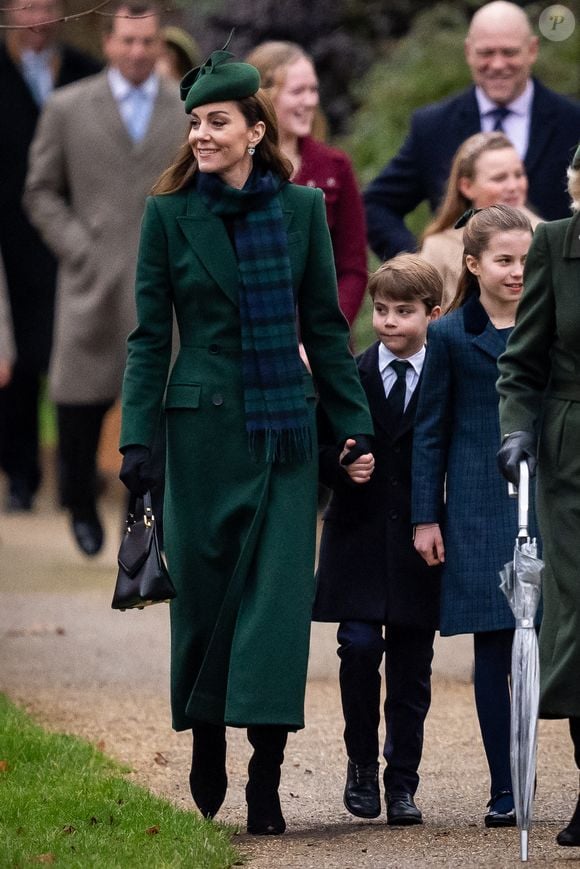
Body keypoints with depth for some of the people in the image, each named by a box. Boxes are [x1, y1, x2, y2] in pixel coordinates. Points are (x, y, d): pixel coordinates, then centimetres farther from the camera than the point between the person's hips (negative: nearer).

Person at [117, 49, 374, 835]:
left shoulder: (301, 209, 3)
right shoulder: (169, 214, 0)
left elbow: (325, 326, 9)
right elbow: (149, 335, 1)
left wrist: (354, 423, 5)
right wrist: (137, 439, -6)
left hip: (285, 426, 1)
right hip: (202, 424, -1)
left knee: (277, 588, -6)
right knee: (203, 588, 5)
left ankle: (266, 777, -6)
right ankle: (206, 755, 21)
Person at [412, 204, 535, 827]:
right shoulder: (451, 337, 3)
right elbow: (430, 431, 5)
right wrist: (426, 517, 0)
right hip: (481, 511, -2)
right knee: (493, 647, -1)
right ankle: (503, 791, 4)